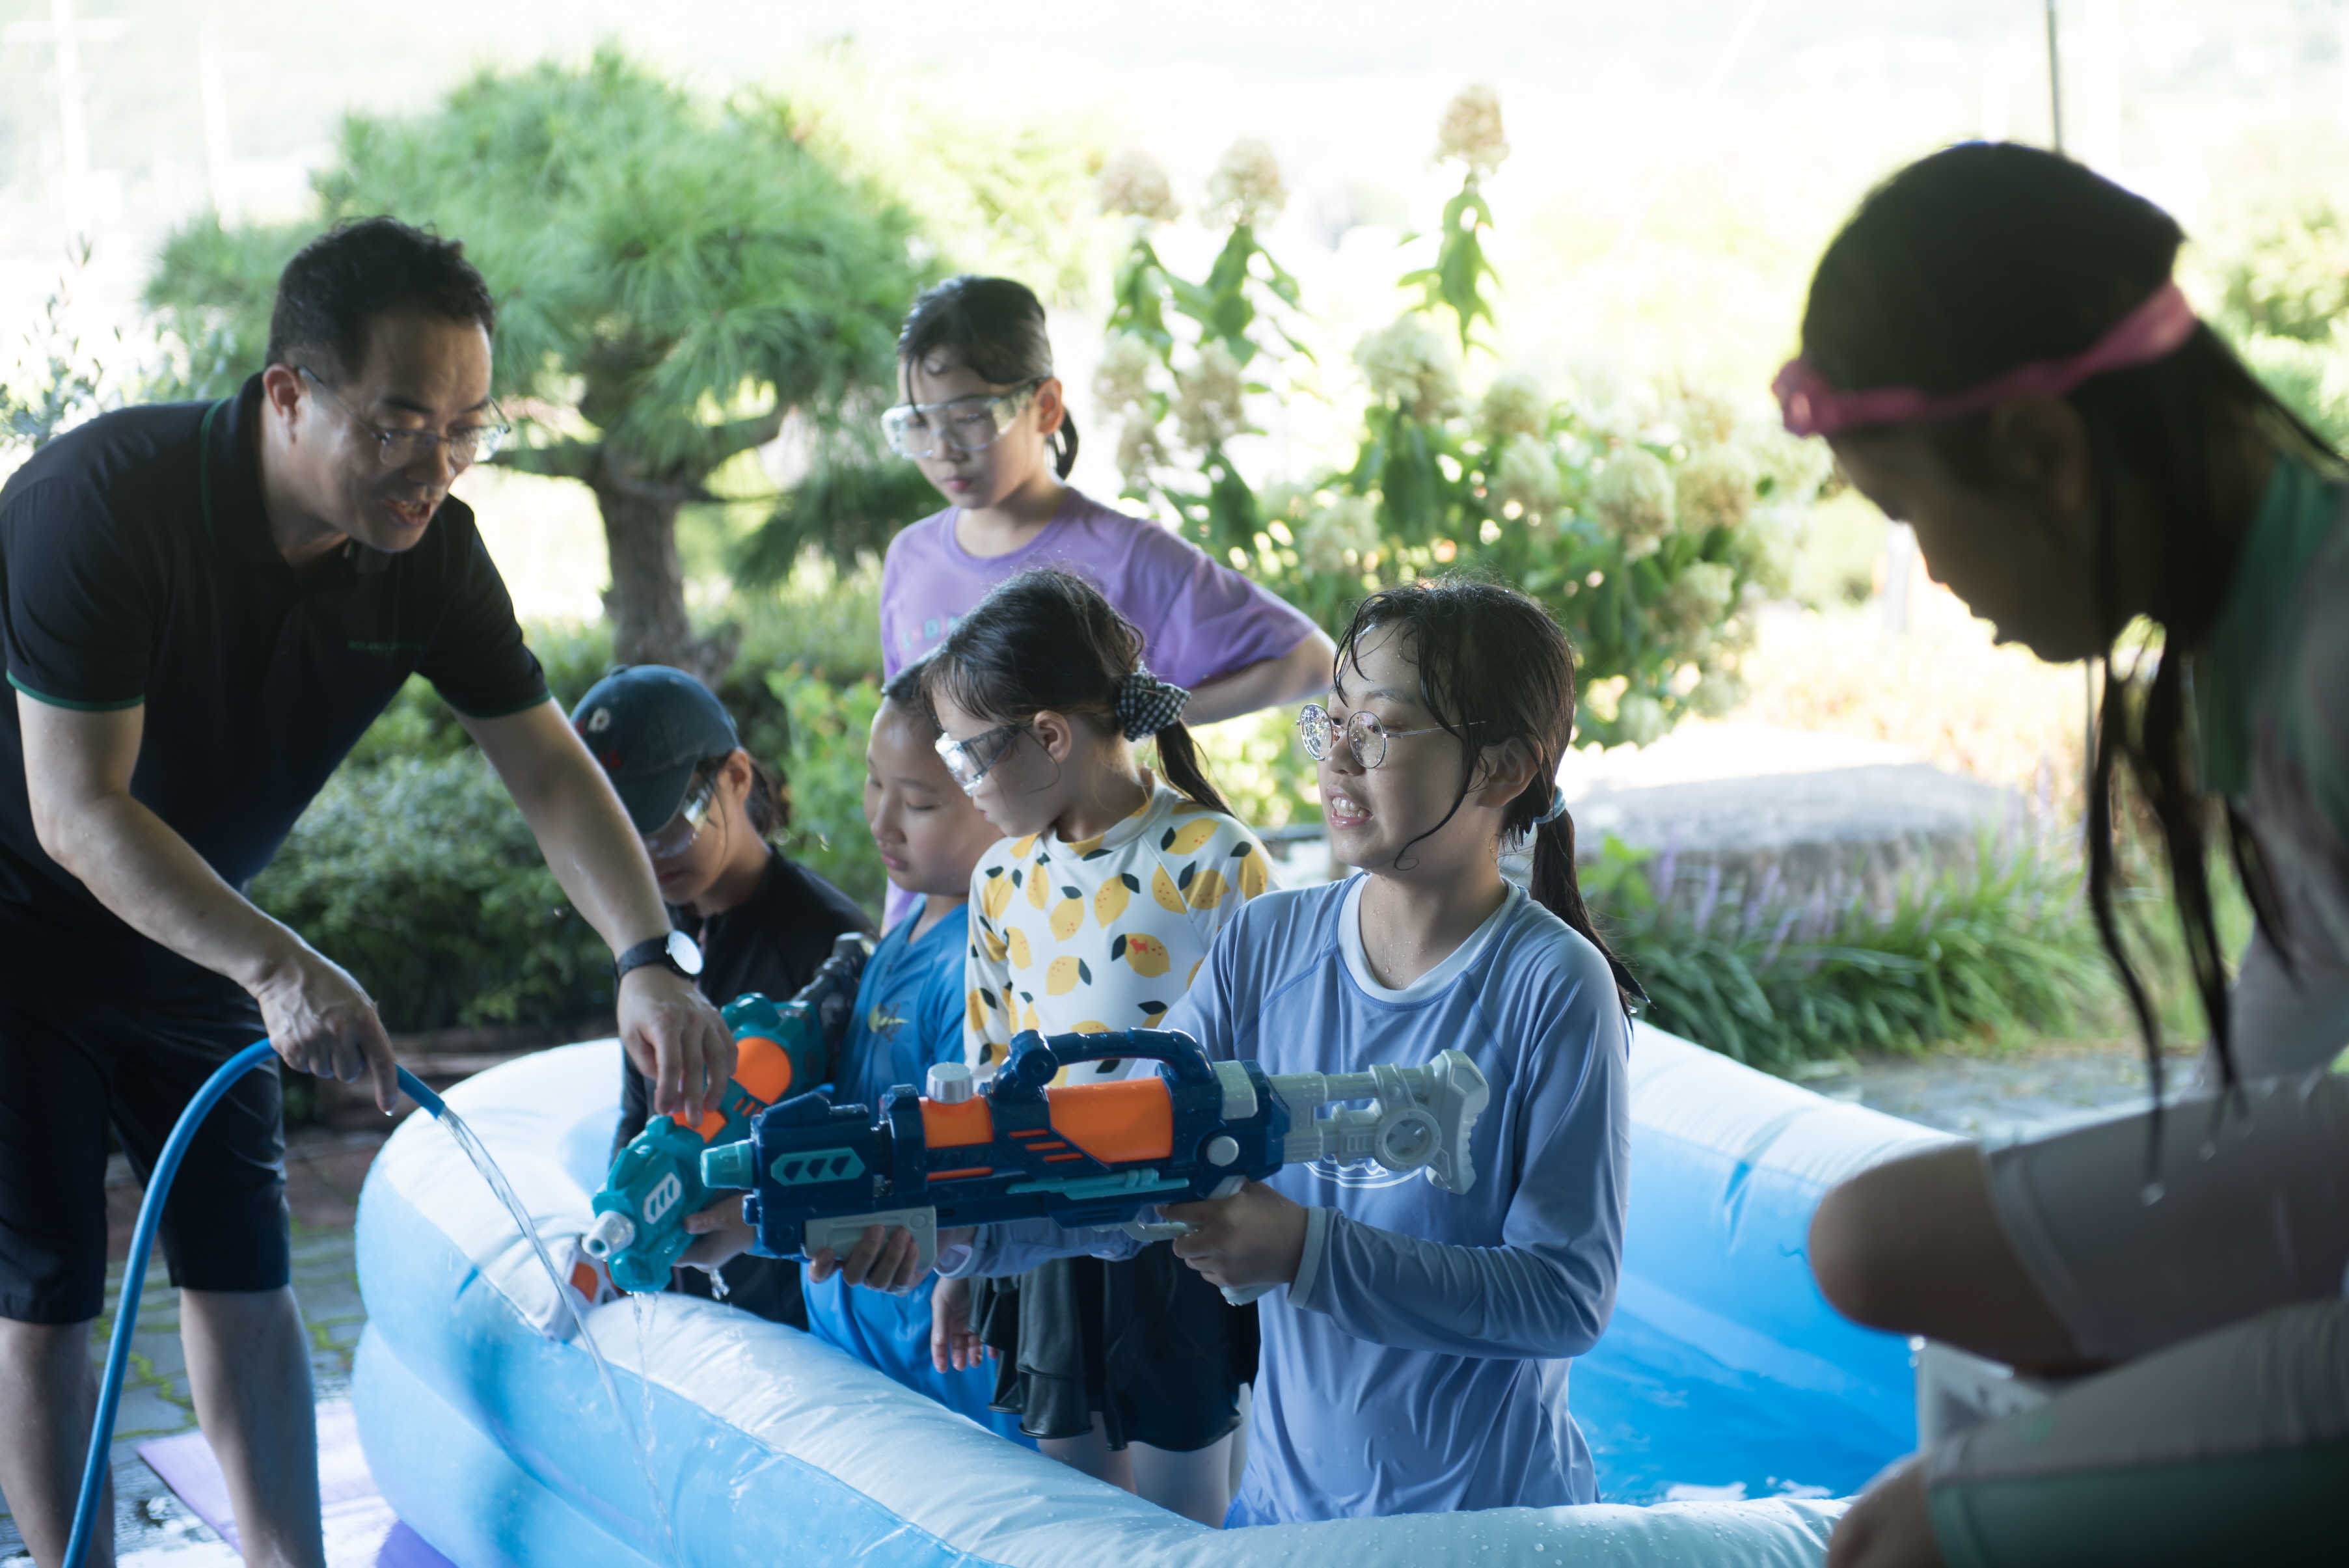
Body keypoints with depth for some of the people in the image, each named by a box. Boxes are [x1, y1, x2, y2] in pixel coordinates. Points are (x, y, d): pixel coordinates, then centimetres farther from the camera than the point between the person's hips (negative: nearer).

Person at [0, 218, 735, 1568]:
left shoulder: (430, 554, -12)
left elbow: (549, 764, -8)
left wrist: (650, 962, -24)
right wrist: (276, 968, -41)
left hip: (197, 934, 6)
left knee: (243, 1274, 5)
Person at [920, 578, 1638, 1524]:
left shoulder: (1553, 988, -16)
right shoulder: (1267, 946, -1)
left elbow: (1569, 1296, -21)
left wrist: (1309, 1251, -29)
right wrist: (958, 1225, -24)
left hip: (1486, 1520, -4)